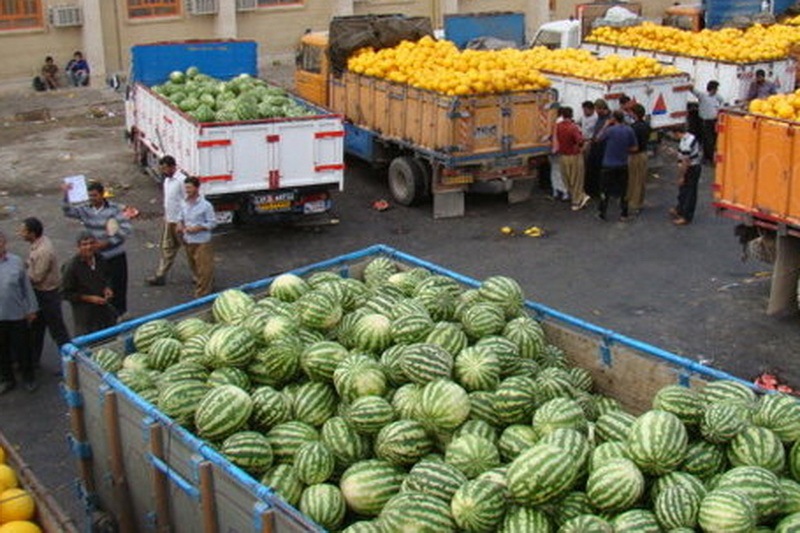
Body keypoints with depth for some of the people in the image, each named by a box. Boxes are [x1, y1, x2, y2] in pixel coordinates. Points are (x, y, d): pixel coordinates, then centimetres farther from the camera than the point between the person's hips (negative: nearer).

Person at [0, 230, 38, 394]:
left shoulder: (16, 261, -7)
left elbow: (26, 286, 0)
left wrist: (31, 309, 3)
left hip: (17, 314, -1)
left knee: (22, 349, 12)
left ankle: (28, 378, 31)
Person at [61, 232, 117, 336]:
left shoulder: (100, 259, -3)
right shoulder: (72, 267, -19)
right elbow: (66, 294, -14)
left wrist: (107, 288, -3)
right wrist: (89, 298, -20)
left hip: (104, 307, 5)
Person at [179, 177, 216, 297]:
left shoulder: (205, 205, -14)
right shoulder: (185, 204, 5)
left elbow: (212, 223, -11)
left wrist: (197, 228, -20)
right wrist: (180, 225, -2)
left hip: (202, 242, -7)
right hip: (188, 241, 7)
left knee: (203, 269, -3)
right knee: (194, 268, 18)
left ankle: (202, 295, 3)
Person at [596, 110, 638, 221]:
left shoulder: (610, 130, -17)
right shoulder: (629, 130, -6)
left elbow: (598, 138, -1)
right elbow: (634, 148, 0)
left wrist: (606, 125, 3)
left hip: (609, 165, -3)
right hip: (623, 165, 3)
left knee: (605, 190, 10)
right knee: (623, 190, 12)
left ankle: (602, 213, 16)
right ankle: (623, 214, 16)